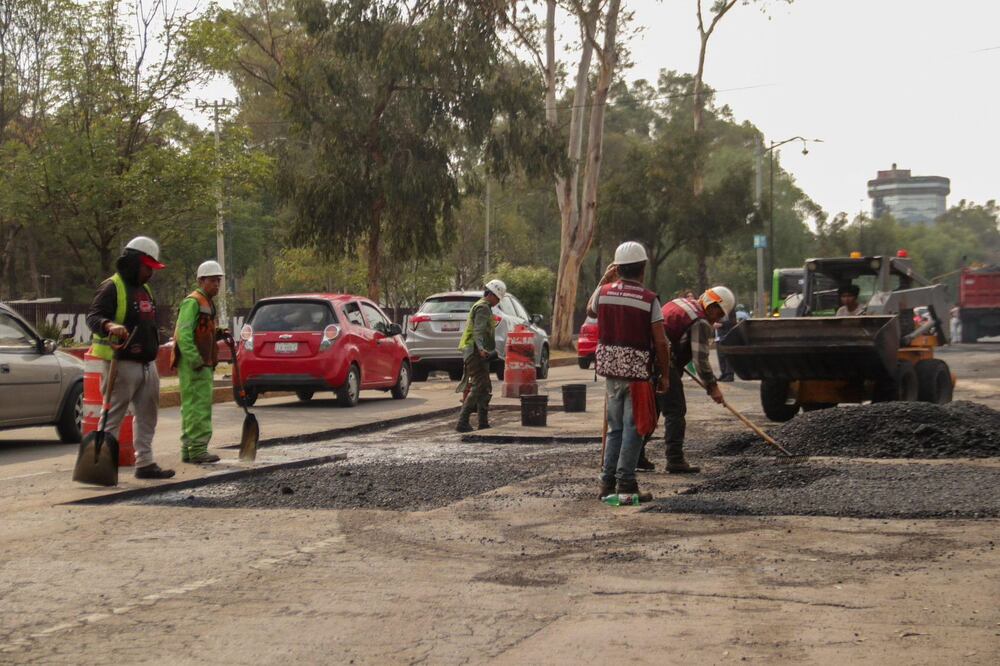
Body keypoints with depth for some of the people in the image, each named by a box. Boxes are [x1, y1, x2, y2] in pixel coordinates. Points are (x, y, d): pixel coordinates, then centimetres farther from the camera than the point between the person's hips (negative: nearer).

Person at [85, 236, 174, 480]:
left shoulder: (144, 289, 19)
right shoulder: (111, 288, -10)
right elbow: (93, 317, -22)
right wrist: (110, 326, -42)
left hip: (147, 365, 9)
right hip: (122, 365, -9)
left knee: (147, 417, 13)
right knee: (113, 417, -8)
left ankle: (145, 463, 20)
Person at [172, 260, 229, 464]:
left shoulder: (207, 303, 21)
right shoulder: (193, 302, -11)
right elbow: (183, 334, -20)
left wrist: (217, 334, 7)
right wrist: (195, 361, -24)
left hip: (203, 364, 10)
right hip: (193, 365, -10)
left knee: (192, 407, 13)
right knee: (198, 405, -11)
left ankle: (188, 450, 19)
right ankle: (197, 450, -11)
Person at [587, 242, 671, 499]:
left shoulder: (605, 292, -1)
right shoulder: (649, 299, -11)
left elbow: (590, 310, 24)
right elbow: (660, 342, -12)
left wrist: (603, 281, 25)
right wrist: (665, 375, -2)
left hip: (611, 369, 4)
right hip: (638, 371, -4)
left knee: (615, 427, 16)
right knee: (633, 428, 2)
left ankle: (607, 481, 14)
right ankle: (625, 482, 0)